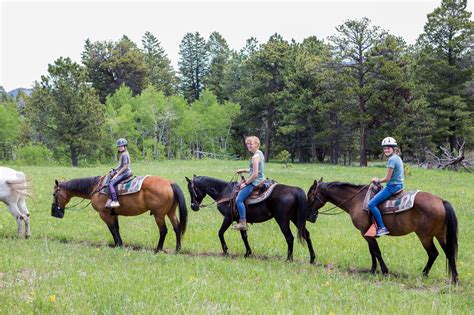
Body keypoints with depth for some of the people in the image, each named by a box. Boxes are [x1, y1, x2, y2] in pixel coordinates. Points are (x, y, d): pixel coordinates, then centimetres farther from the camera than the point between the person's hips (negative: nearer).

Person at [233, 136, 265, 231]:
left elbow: (255, 174, -23)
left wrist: (246, 183, -13)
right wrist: (243, 170, 19)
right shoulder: (260, 153, 12)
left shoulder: (255, 156, -18)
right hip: (260, 180, 11)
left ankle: (243, 223, -18)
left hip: (254, 182, -11)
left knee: (239, 199, -16)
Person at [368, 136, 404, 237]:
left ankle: (382, 227, -16)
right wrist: (379, 180, 16)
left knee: (371, 204, -14)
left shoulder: (392, 159, -17)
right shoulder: (398, 158, 14)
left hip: (392, 186, -11)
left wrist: (378, 181, 0)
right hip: (399, 185, 11)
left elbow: (387, 178, -18)